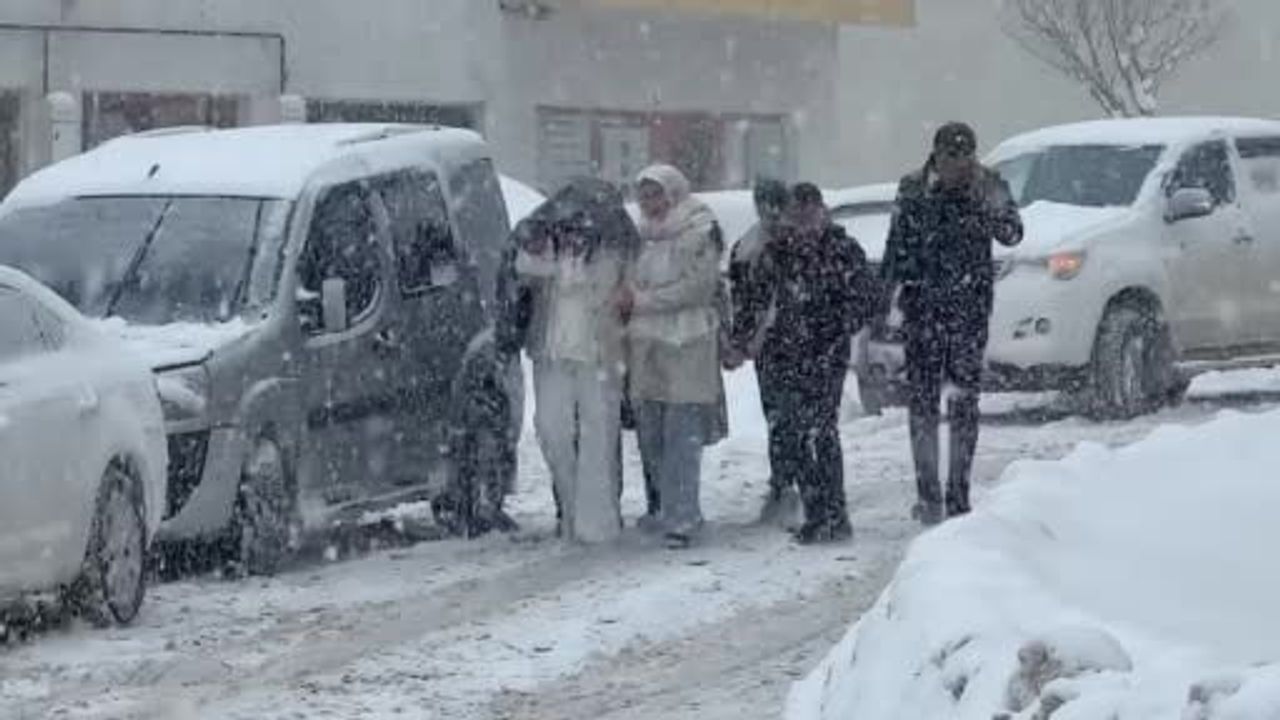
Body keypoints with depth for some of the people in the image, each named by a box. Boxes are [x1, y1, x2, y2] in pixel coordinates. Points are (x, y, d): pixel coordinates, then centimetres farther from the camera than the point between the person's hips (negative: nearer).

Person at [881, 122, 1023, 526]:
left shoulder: (989, 188, -1)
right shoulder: (913, 191, 2)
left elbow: (1012, 235, -13)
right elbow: (896, 249, 9)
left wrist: (993, 212, -31)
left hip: (970, 307, 0)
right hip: (922, 307, 0)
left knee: (965, 402, 2)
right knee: (923, 401, -3)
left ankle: (958, 496, 9)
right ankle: (928, 495, 3)